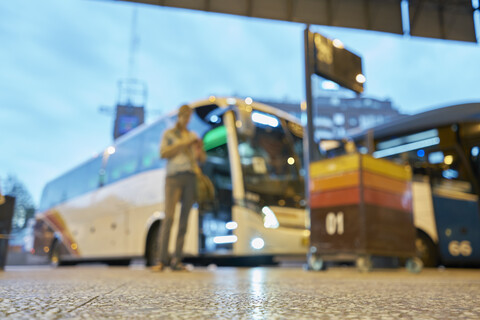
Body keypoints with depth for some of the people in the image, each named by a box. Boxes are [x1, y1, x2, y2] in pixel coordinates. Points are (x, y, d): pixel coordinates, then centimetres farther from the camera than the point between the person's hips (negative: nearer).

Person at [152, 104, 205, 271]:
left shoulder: (193, 135, 21)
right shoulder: (169, 134, 13)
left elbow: (202, 159, 20)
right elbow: (163, 153, -1)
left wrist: (200, 149, -2)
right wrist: (183, 143, -6)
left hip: (191, 177, 4)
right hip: (174, 177, -3)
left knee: (184, 218, -1)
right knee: (169, 217, -13)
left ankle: (177, 260, 2)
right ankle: (162, 260, -11)